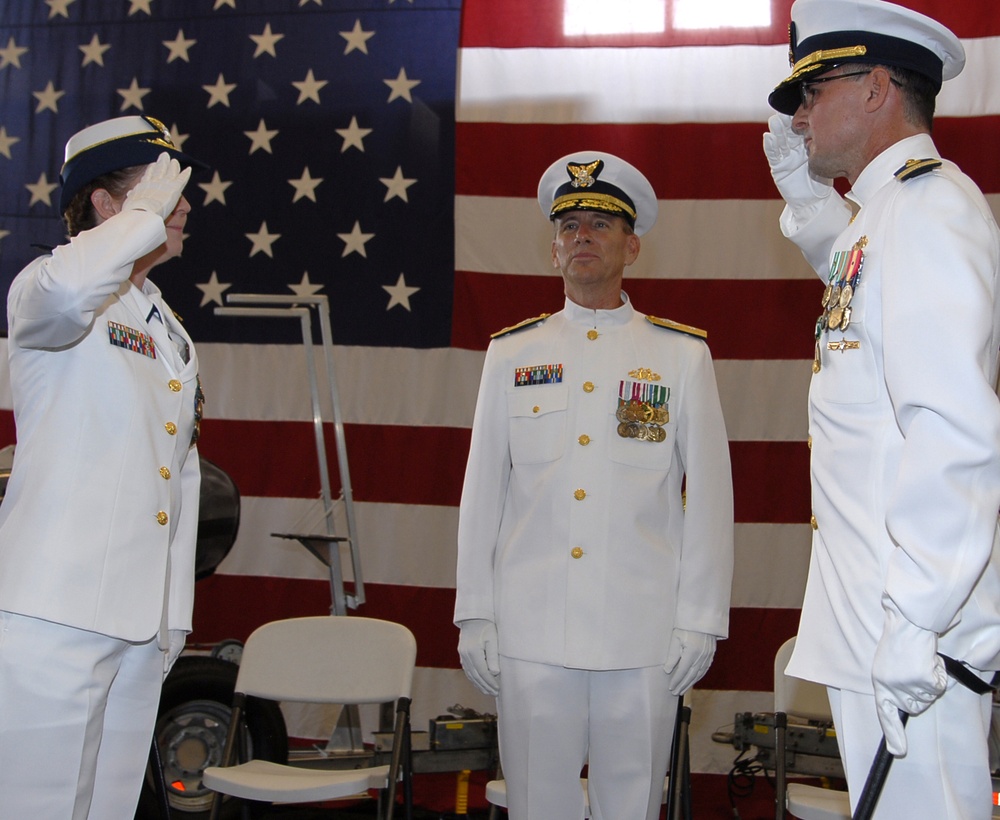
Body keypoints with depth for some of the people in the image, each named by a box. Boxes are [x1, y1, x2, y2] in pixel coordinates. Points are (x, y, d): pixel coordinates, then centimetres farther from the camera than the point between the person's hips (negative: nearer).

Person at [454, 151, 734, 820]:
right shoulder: (512, 354, 10)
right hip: (530, 634, 1)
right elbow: (482, 494, 10)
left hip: (644, 638, -1)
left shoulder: (683, 356, 5)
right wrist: (475, 615, 6)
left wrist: (700, 621, -1)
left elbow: (710, 498, 4)